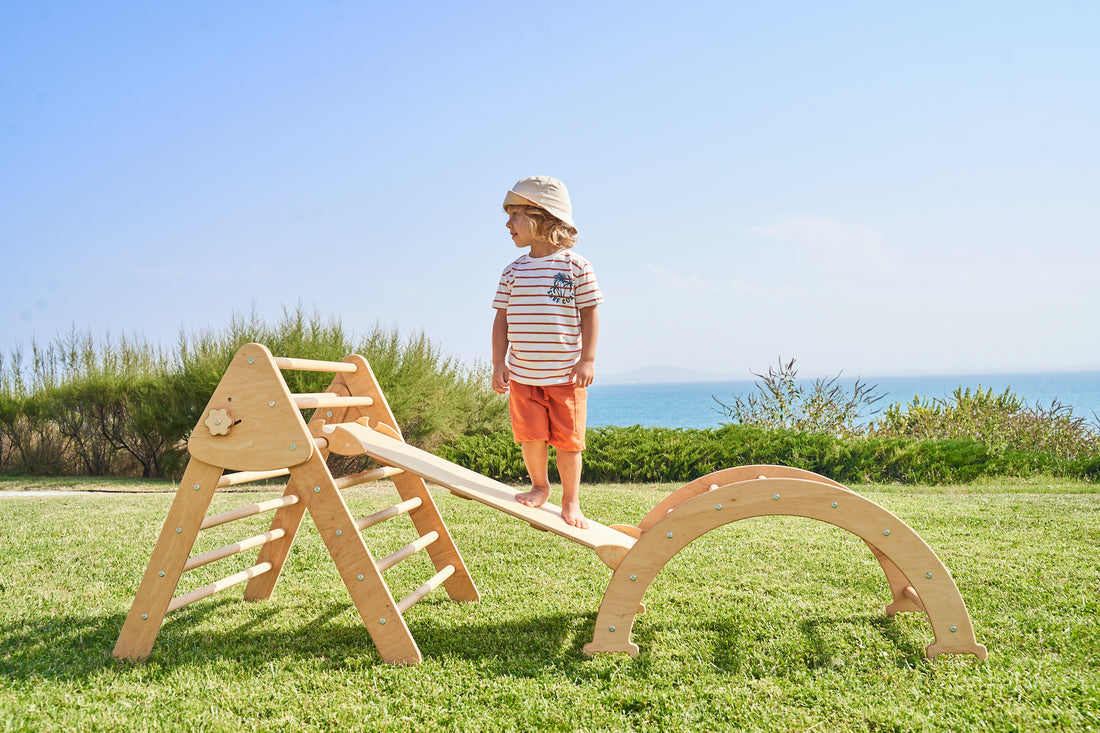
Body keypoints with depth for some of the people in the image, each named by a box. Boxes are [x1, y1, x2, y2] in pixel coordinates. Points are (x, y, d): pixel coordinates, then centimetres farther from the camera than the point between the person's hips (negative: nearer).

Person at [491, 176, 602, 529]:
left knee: (567, 440, 3)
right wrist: (498, 364, 3)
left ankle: (570, 501, 19)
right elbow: (502, 318, 9)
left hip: (566, 374, -3)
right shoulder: (513, 271, 6)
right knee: (530, 437, 5)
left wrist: (587, 360, -7)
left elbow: (589, 314, -2)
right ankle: (539, 487, 30)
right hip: (522, 374, 3)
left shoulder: (576, 266, -4)